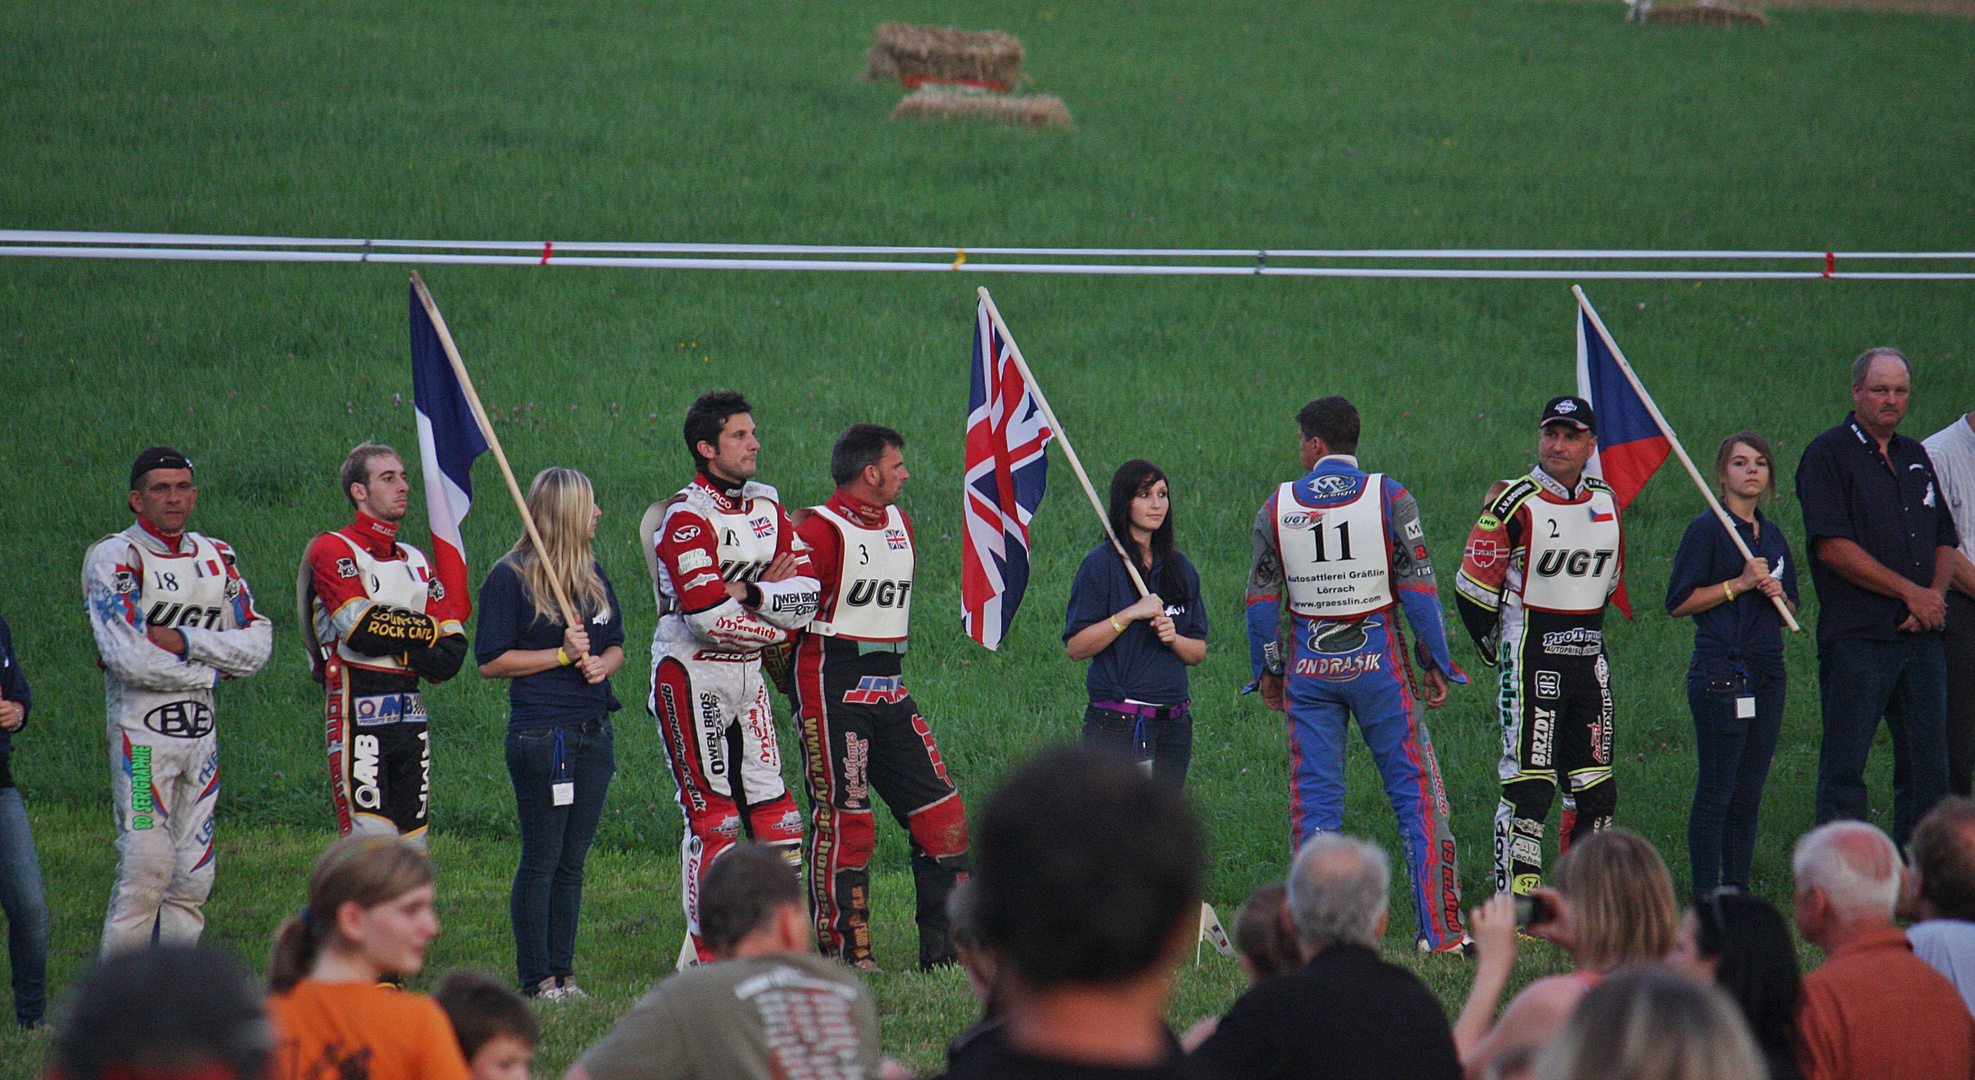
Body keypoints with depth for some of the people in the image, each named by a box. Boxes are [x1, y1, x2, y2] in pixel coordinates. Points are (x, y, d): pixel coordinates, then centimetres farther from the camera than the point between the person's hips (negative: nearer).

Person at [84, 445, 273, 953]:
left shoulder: (216, 559, 12)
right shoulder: (115, 559, -8)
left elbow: (257, 643, 5)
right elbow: (130, 658, -18)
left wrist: (184, 641, -10)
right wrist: (212, 667, -5)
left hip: (200, 726, 7)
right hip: (142, 728, -6)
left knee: (194, 874, 5)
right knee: (147, 869, -12)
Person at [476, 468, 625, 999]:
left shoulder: (593, 574, 13)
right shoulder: (510, 578, -6)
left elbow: (615, 642, 20)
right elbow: (491, 660, -8)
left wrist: (603, 662, -3)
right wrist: (563, 655, -13)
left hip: (593, 732, 6)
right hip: (541, 732, -6)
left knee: (572, 859, 9)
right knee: (542, 859, -3)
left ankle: (562, 973, 14)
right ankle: (535, 979, 2)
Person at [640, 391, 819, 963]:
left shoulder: (766, 506, 9)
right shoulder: (686, 519, -15)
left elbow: (806, 594, 2)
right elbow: (710, 618, -23)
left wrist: (749, 593, -16)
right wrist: (778, 625, -9)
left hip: (747, 675, 7)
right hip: (690, 675, -7)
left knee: (770, 806, 4)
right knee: (711, 816, -5)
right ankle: (706, 954, 2)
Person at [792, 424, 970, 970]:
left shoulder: (898, 524, 15)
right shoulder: (820, 531, -12)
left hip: (888, 692, 8)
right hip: (833, 693, -8)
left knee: (940, 813, 4)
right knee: (843, 822, -7)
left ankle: (945, 947, 9)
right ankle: (843, 955, -1)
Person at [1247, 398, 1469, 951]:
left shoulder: (1278, 507, 1)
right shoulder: (1388, 498, -5)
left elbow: (1261, 597, 5)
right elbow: (1418, 587, -6)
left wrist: (1266, 669, 16)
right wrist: (1436, 664, 2)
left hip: (1308, 666, 2)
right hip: (1377, 657, -2)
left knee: (1314, 800, 7)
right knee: (1417, 791, 2)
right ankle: (1440, 929, -4)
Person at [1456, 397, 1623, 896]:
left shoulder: (1606, 503, 8)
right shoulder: (1515, 504, -11)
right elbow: (1473, 587, -6)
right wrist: (1496, 648, 4)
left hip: (1589, 662, 6)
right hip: (1532, 663, -6)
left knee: (1596, 793, 7)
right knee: (1529, 790, -10)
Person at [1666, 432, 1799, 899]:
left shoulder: (1773, 536, 16)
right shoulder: (1707, 529, -4)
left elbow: (1790, 614, 22)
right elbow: (1678, 602, -9)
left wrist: (1778, 594, -1)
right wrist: (1739, 584, -14)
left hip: (1767, 674, 7)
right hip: (1720, 671, -7)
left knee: (1749, 793, 8)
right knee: (1716, 790, -6)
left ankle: (1739, 891, 12)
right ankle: (1706, 896, -4)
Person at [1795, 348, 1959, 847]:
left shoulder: (1916, 458, 18)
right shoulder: (1828, 455, -3)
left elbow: (1944, 541, 22)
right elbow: (1832, 546, -13)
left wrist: (1936, 595, 0)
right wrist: (1911, 592, -11)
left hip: (1921, 636, 7)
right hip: (1859, 634, -7)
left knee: (1928, 766, 5)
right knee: (1844, 768, -6)